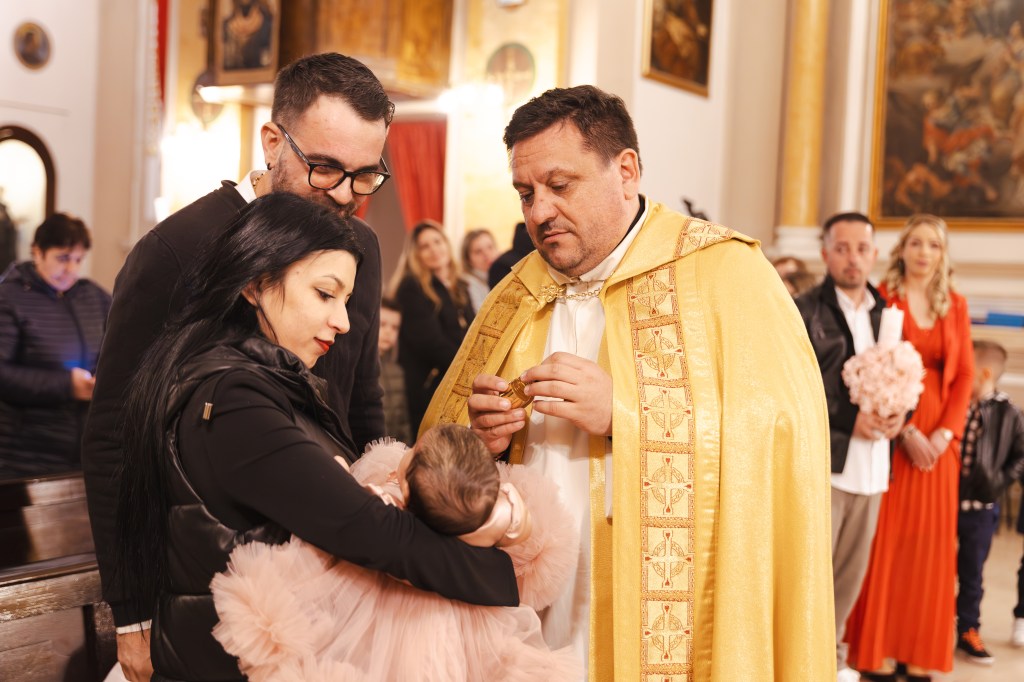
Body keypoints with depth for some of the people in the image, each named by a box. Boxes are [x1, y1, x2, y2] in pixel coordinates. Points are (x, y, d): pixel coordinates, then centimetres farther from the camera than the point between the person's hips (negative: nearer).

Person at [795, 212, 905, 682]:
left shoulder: (885, 313, 14)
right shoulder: (804, 311, -5)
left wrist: (899, 414, 0)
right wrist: (849, 420, -16)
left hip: (872, 465, 6)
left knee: (850, 573, 15)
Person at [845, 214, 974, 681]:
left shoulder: (956, 305, 11)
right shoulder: (883, 299, -2)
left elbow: (965, 374, 7)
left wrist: (945, 432, -6)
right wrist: (905, 430, -15)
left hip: (938, 439, 4)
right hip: (892, 435, -4)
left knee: (930, 544, 6)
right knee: (885, 541, -1)